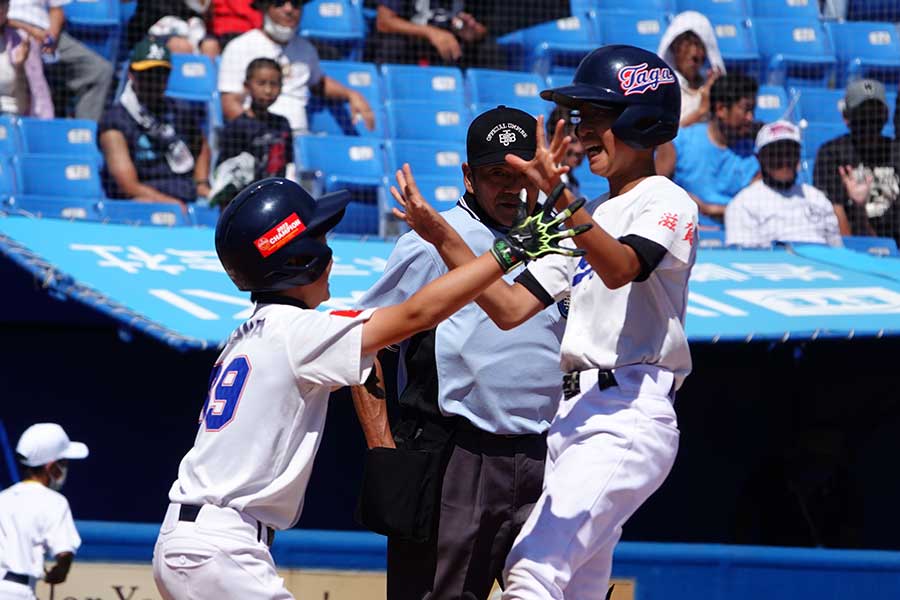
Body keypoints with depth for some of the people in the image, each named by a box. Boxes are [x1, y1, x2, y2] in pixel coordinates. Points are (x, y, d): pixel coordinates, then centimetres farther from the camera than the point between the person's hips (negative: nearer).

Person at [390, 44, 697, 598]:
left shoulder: (668, 204, -3)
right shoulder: (590, 218, 23)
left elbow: (618, 268, -25)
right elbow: (510, 309, 16)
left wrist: (560, 195, -40)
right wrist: (444, 238, 3)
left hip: (630, 419, -9)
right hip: (574, 417, 9)